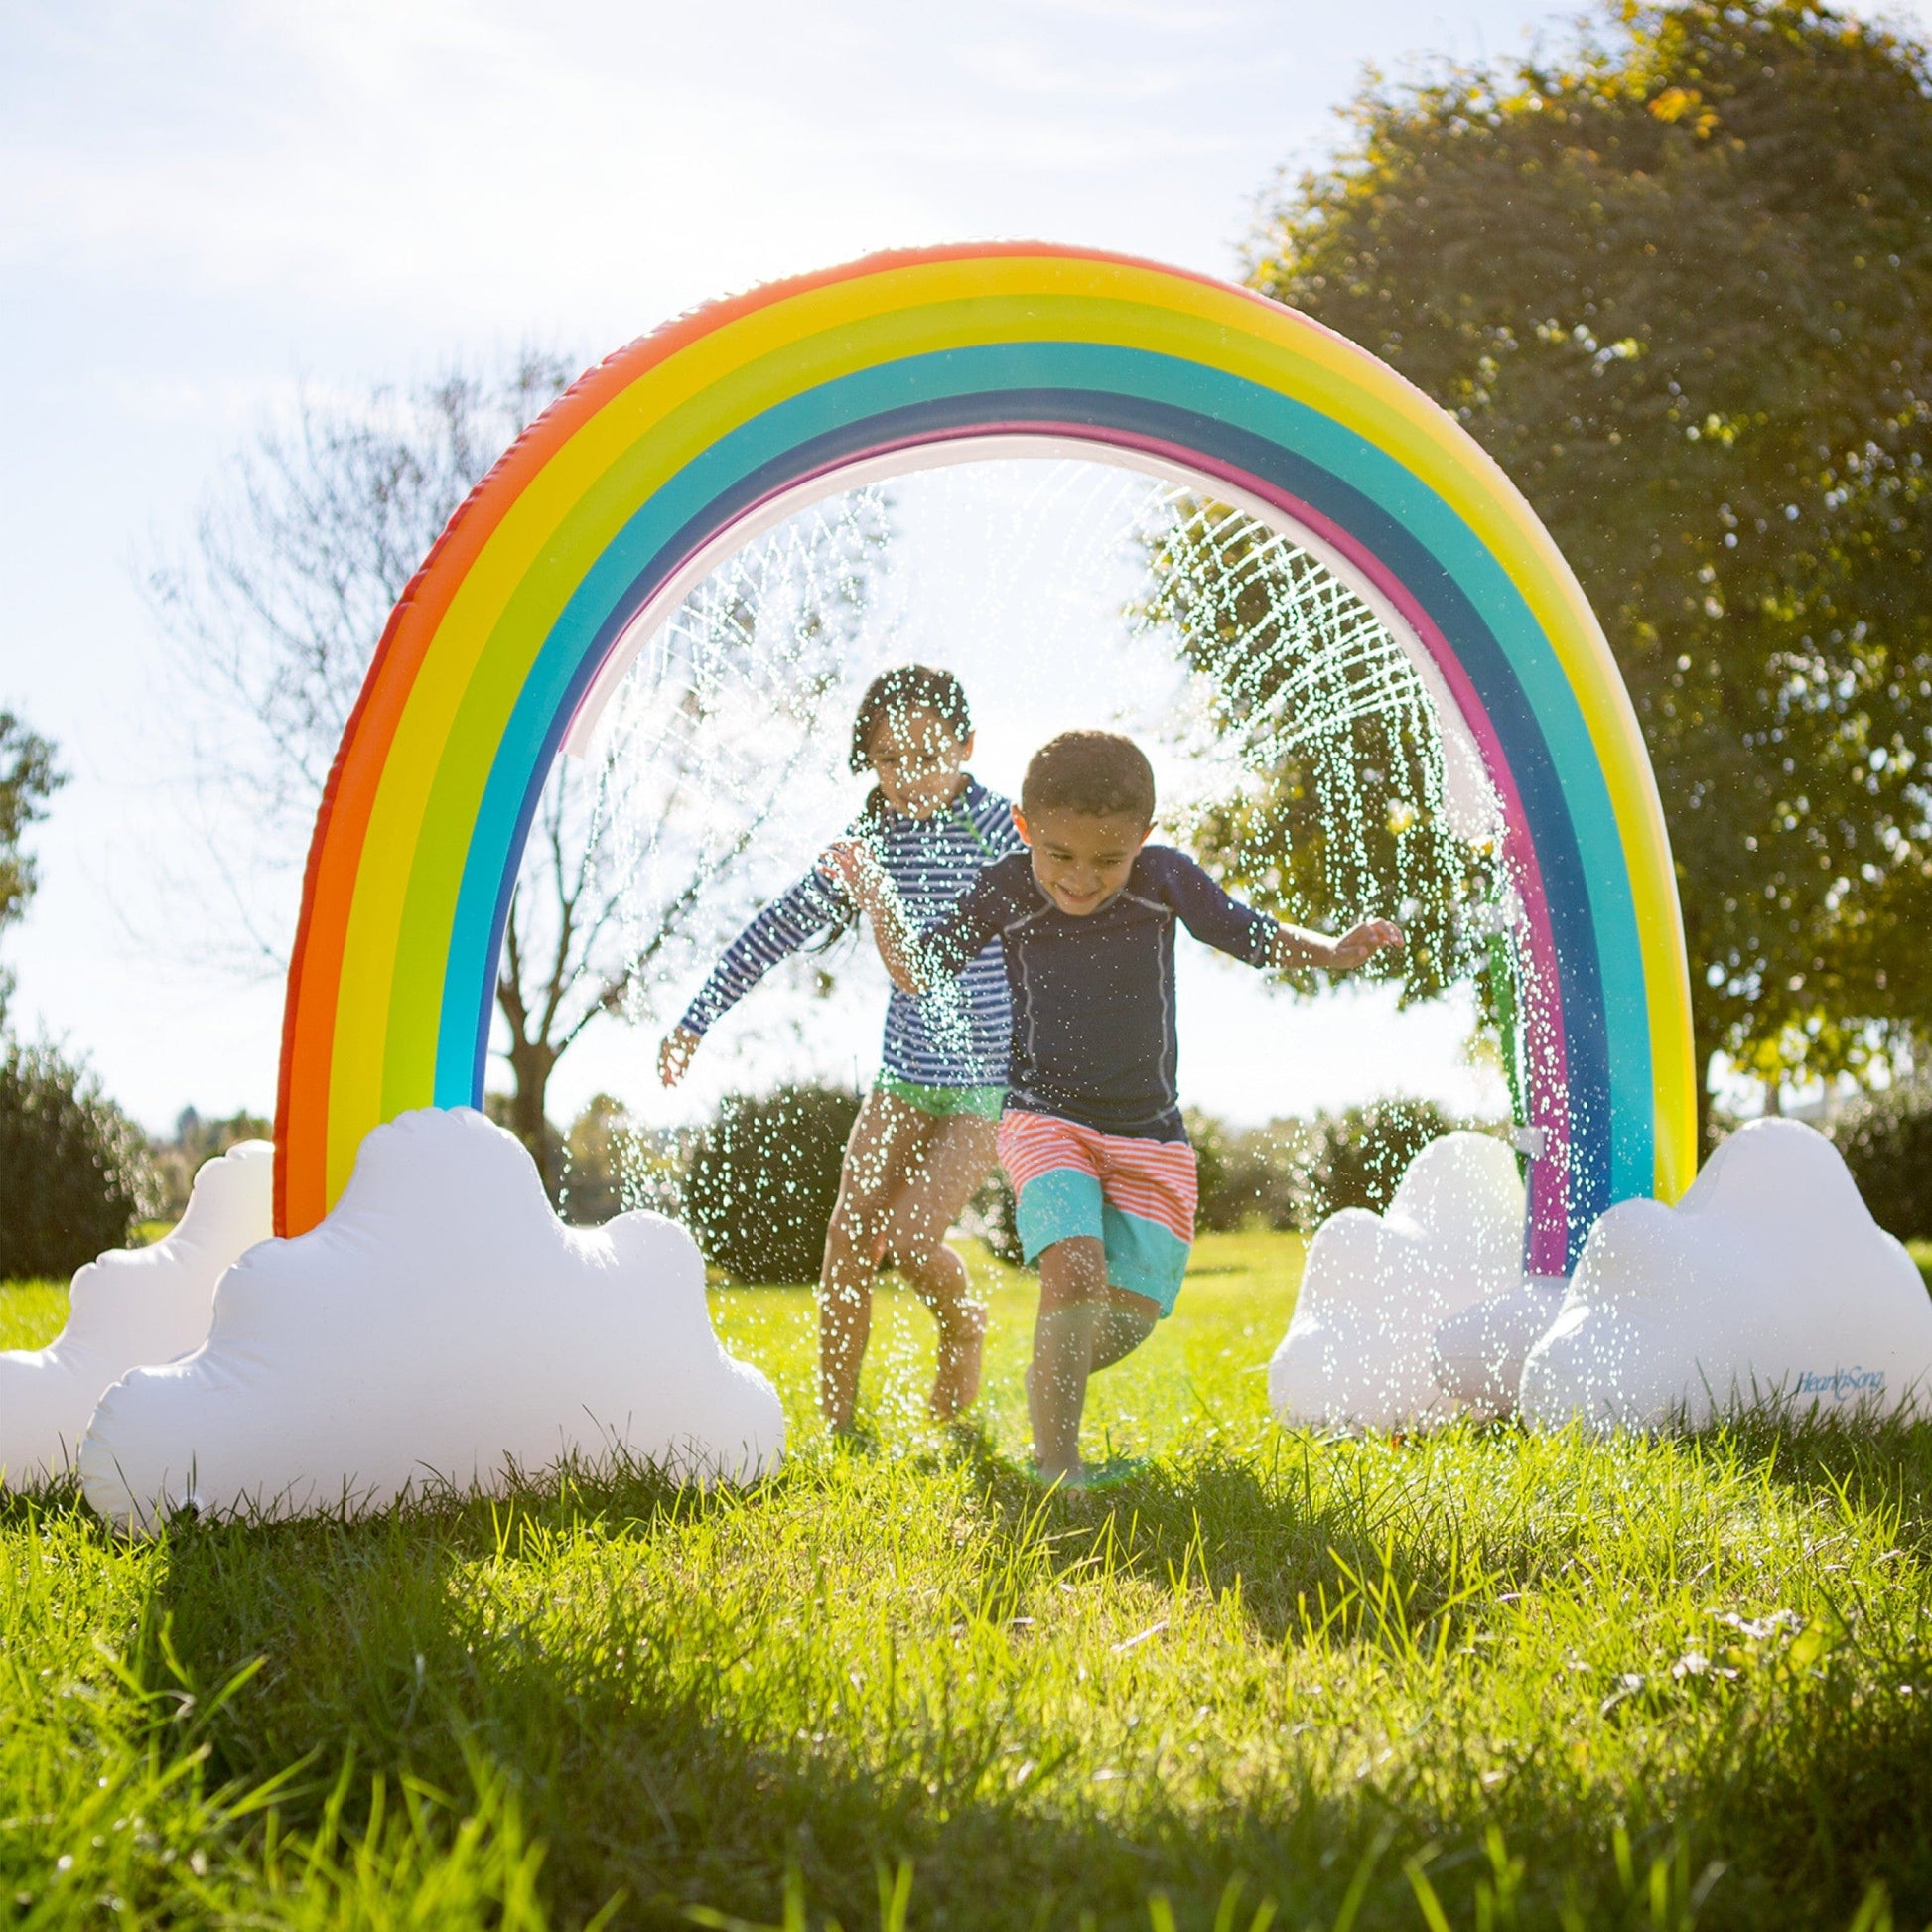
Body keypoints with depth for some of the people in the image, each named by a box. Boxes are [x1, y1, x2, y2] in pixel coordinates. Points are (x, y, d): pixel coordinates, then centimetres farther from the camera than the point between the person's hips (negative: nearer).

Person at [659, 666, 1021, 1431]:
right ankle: (835, 1419, 10)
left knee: (910, 1239, -15)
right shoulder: (872, 842, 1)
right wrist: (698, 1017, 5)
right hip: (903, 1075, 5)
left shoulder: (1001, 832, -12)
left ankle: (963, 1326, 19)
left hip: (986, 1084, -5)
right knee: (848, 1236, -2)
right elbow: (781, 928, 5)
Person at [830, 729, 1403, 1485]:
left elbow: (1256, 938, 6)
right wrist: (875, 896, -12)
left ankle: (1048, 1390, 32)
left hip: (1148, 1134, 2)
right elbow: (916, 972, 2)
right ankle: (1057, 1466, -14)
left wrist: (1333, 952, -9)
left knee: (1128, 1314, -2)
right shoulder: (1005, 894, -7)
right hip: (1047, 1119, -2)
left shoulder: (1167, 879, -6)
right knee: (1077, 1273, -26)